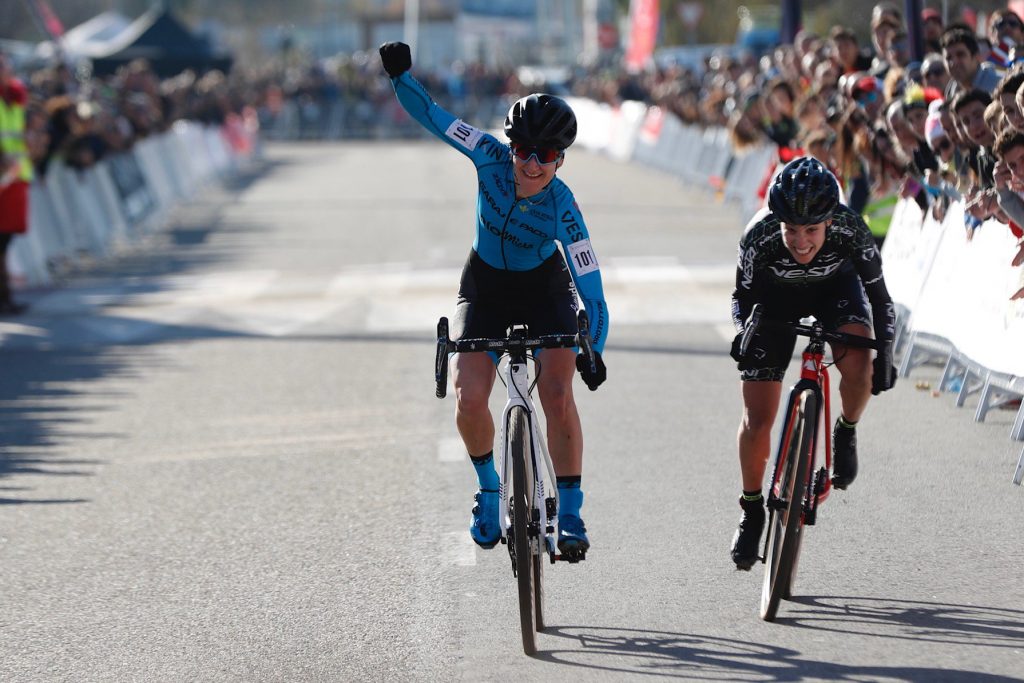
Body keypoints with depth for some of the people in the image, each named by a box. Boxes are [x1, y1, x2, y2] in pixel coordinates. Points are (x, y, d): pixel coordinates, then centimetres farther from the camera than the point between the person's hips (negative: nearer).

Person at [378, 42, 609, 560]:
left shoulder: (562, 208, -28)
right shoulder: (491, 158, -23)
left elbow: (590, 285, -31)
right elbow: (431, 117, -18)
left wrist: (593, 351, -43)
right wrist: (400, 75, -34)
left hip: (544, 289, -2)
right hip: (485, 286, 2)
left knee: (558, 398, -19)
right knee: (469, 400, -16)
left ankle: (570, 514, -6)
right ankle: (489, 491, 11)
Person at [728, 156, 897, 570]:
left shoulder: (850, 231, -36)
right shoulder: (760, 237, -36)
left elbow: (878, 294, -21)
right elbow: (743, 295, -17)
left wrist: (884, 354, -28)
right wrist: (743, 333, -34)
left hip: (835, 287, 0)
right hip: (775, 294, 0)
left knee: (857, 364, -32)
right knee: (757, 419, -5)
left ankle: (847, 433, -1)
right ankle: (752, 511, 17)